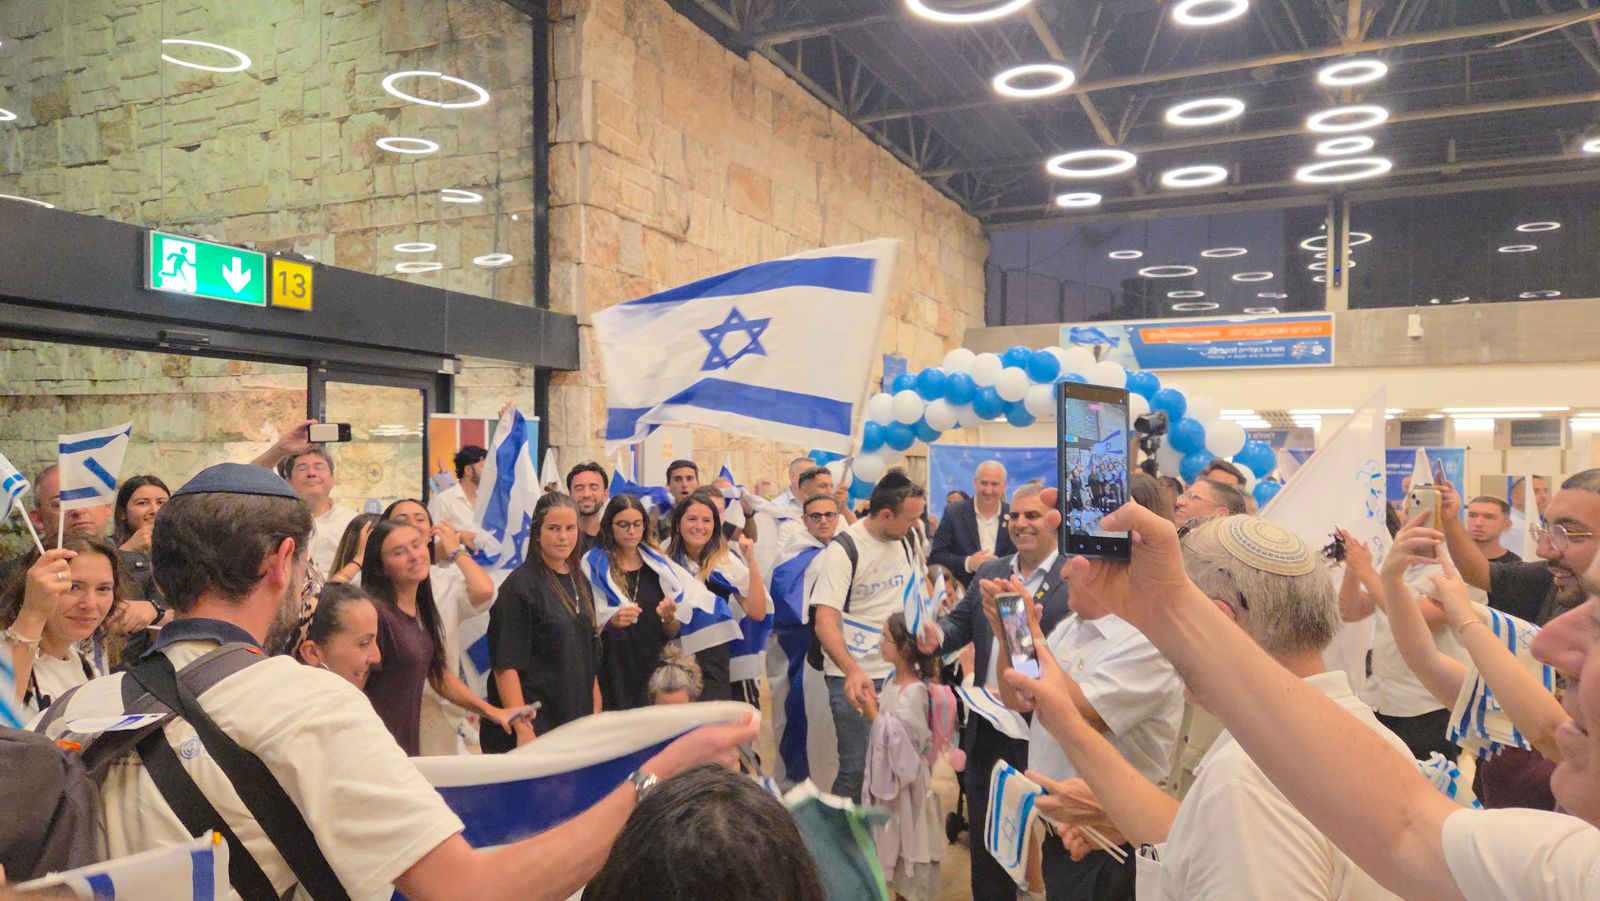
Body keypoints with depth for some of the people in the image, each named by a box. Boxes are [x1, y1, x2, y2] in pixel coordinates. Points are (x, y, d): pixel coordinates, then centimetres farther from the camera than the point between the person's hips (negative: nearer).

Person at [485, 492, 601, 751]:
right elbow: (506, 665, -16)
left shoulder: (580, 583, 11)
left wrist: (596, 707, 14)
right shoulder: (520, 585, -11)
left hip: (576, 721, 6)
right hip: (535, 725, -6)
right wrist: (523, 729, -21)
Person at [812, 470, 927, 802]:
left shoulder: (910, 538, 4)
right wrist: (852, 672, -35)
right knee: (857, 767, -5)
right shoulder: (844, 549, -15)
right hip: (853, 675, -5)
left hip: (901, 670, 5)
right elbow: (825, 620, -22)